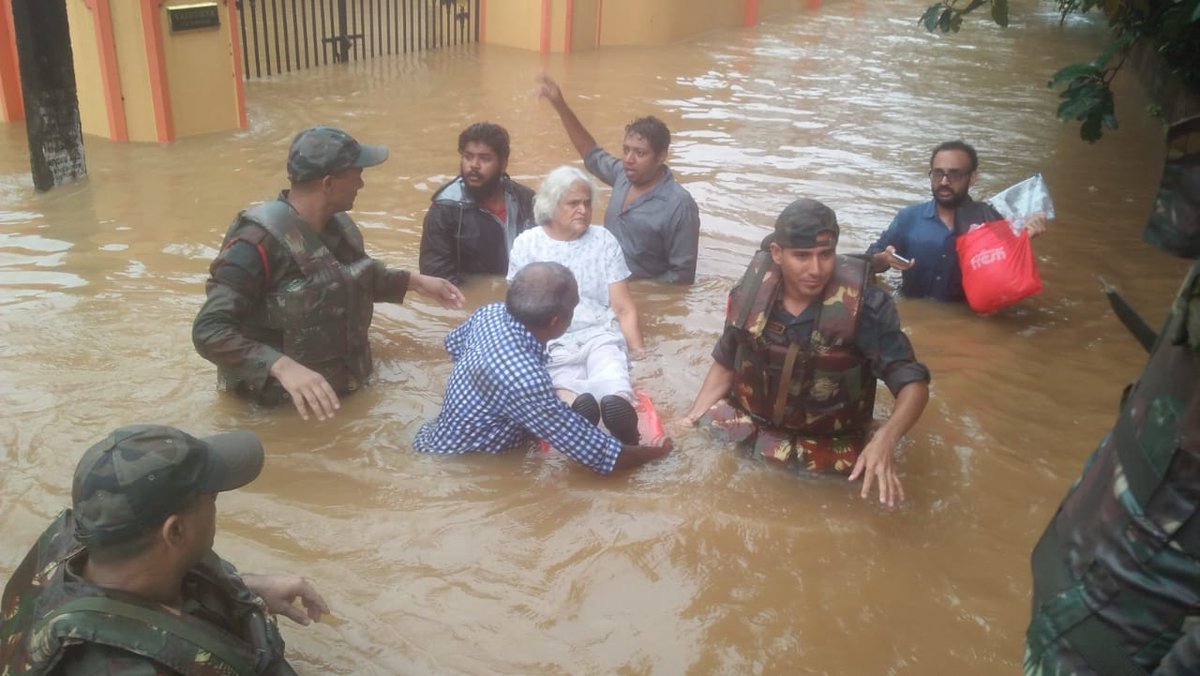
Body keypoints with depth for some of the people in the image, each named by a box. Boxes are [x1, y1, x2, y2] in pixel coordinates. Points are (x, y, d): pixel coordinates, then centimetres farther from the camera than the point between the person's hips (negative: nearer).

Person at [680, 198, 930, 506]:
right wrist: (691, 418, -5)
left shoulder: (864, 306, -19)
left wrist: (885, 440, -37)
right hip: (747, 431, 2)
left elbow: (913, 383, -17)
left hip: (827, 455, -2)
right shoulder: (750, 293, -8)